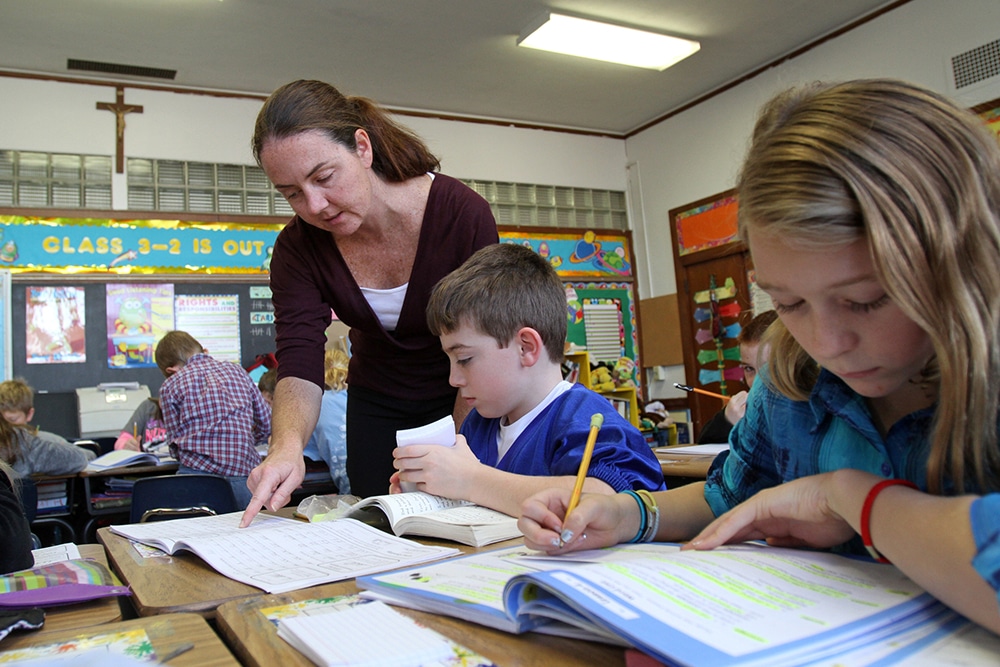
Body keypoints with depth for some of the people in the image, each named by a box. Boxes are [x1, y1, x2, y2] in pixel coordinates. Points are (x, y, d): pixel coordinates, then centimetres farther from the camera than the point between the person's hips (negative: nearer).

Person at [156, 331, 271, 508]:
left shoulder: (170, 385, 10)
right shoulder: (237, 370, 18)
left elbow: (175, 442, 11)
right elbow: (266, 424, 20)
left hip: (195, 474, -2)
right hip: (244, 476, 2)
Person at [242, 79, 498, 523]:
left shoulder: (464, 214, -26)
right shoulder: (298, 248, -16)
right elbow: (299, 367, -24)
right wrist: (287, 445, -45)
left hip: (464, 403, -2)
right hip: (376, 406, 3)